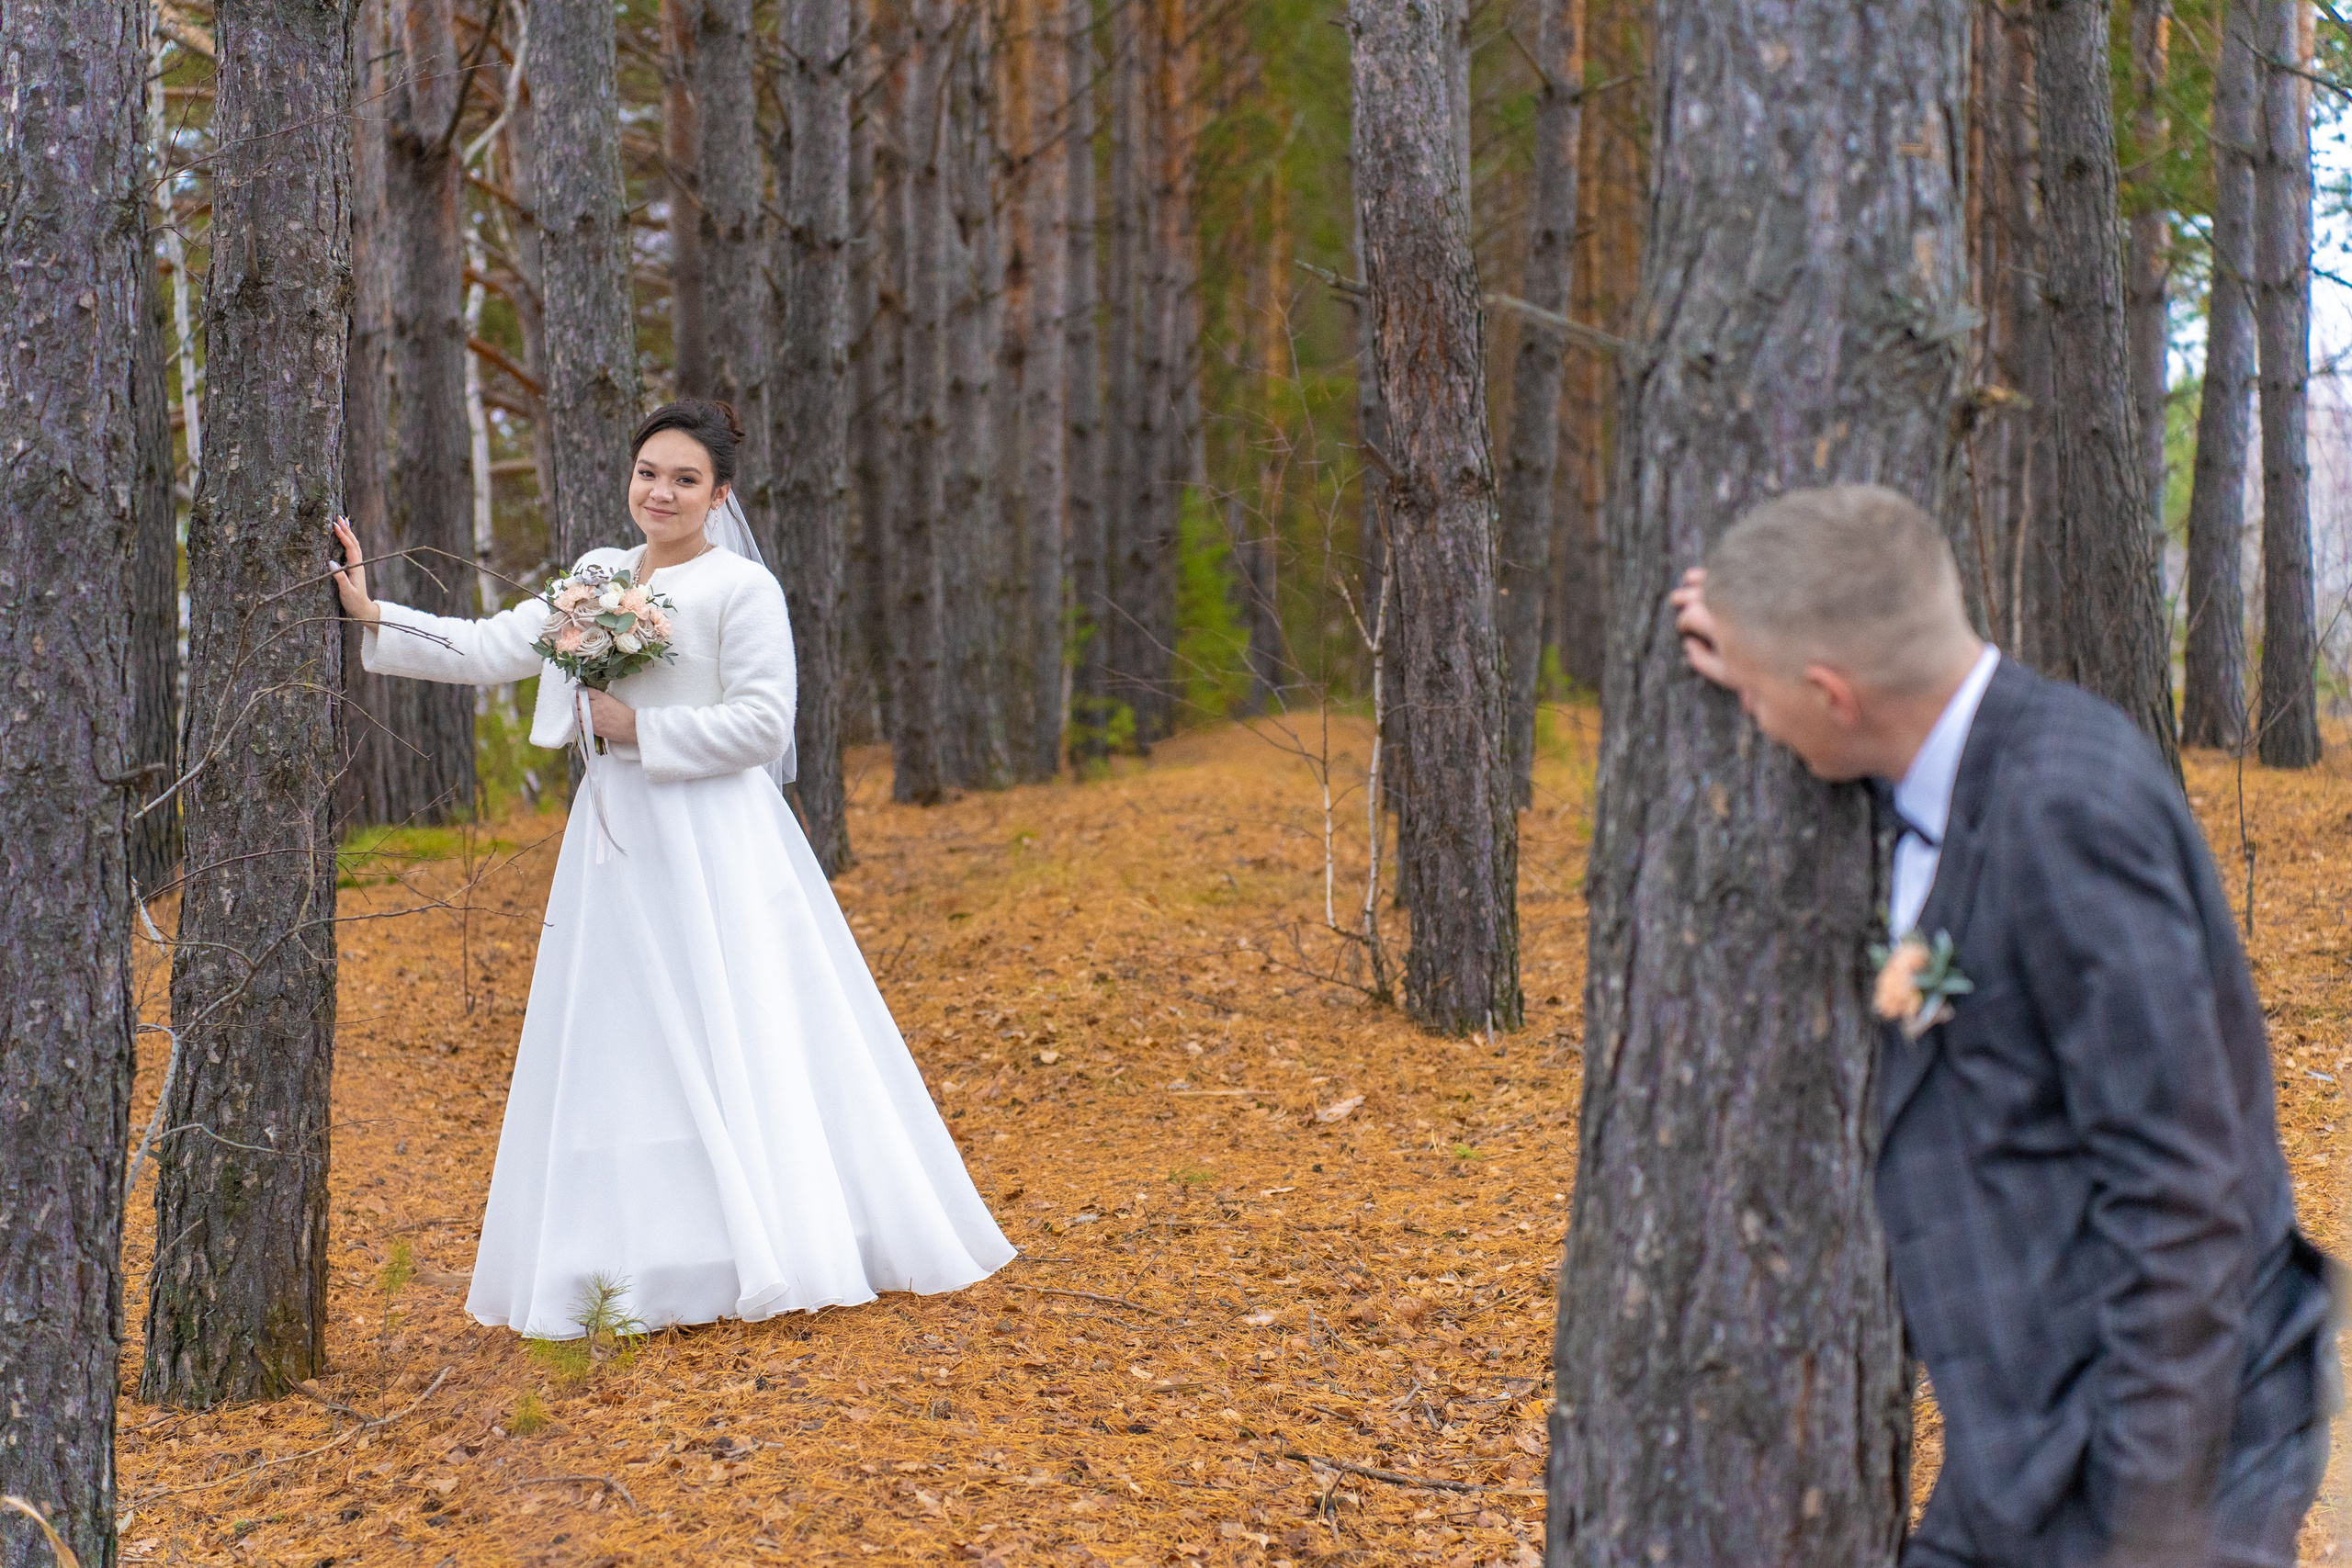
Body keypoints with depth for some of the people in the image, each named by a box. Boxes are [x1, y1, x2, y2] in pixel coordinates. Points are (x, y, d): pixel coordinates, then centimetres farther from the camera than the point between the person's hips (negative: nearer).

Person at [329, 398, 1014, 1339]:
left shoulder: (742, 589, -7)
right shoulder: (598, 576, 12)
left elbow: (762, 726, -12)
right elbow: (491, 651, 10)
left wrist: (640, 729, -13)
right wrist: (372, 618, 2)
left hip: (710, 842, -7)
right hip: (616, 836, 7)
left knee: (729, 1040, -4)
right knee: (620, 1044, 7)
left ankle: (768, 1252, 5)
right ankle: (638, 1262, 14)